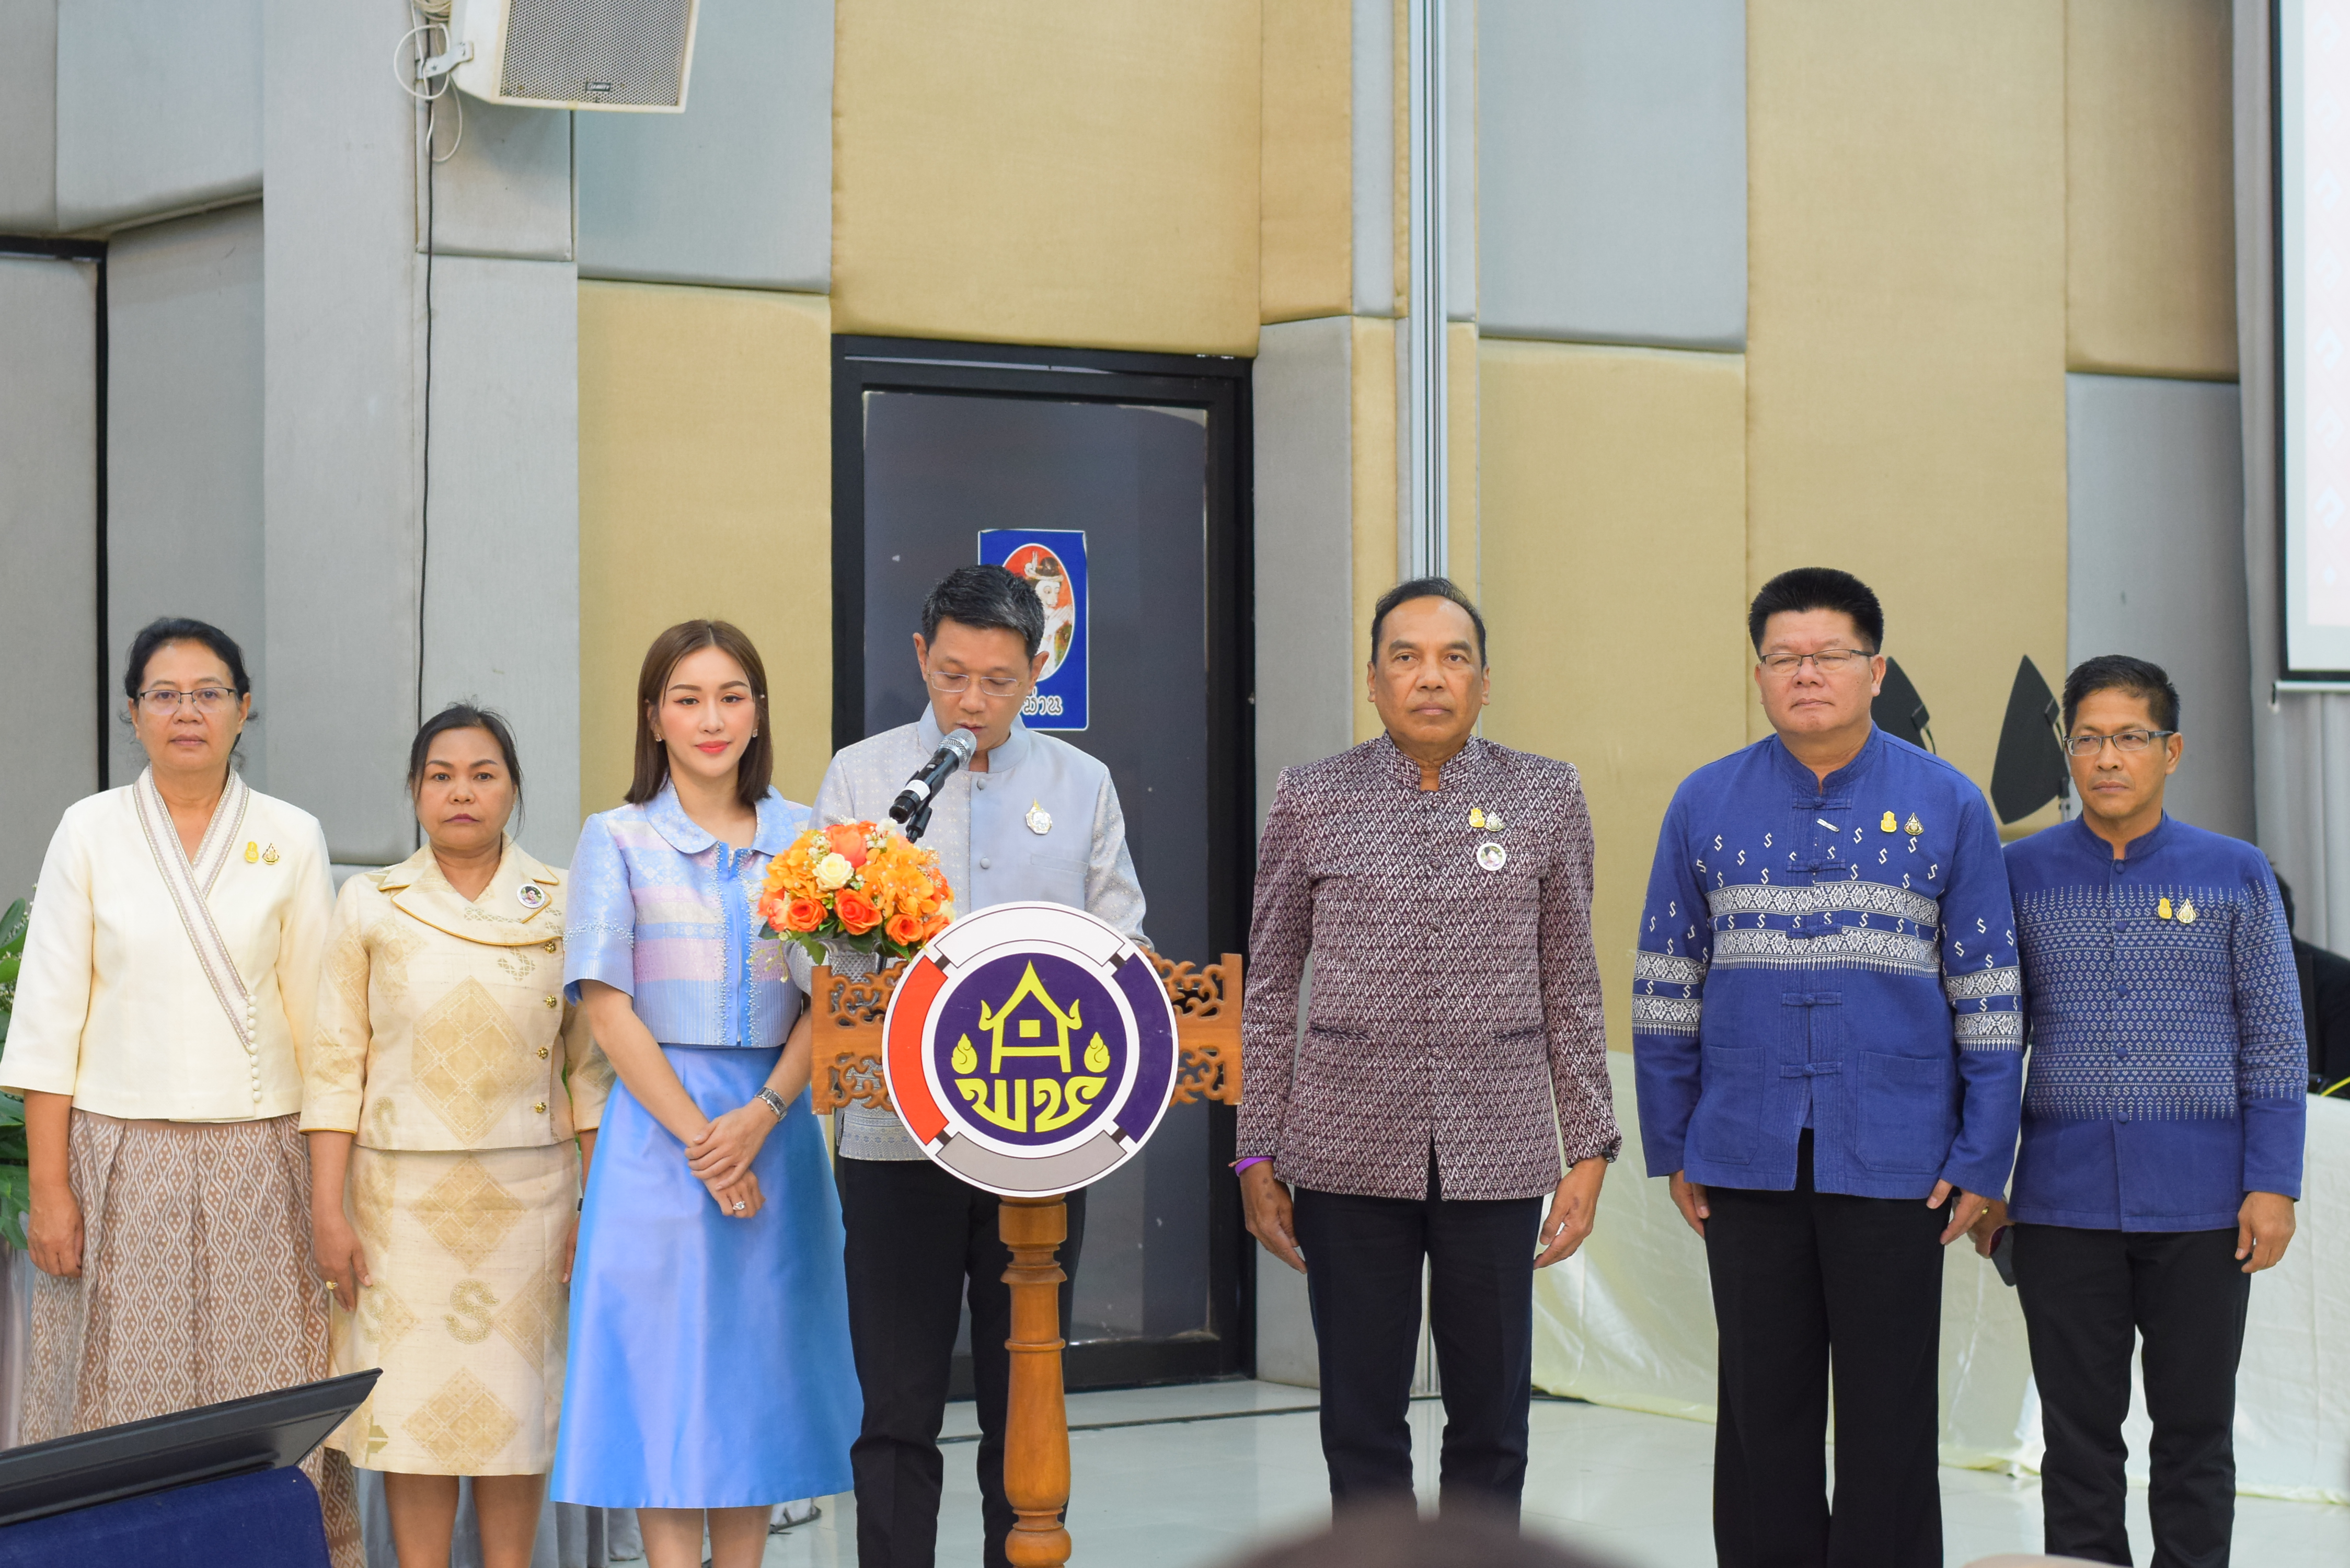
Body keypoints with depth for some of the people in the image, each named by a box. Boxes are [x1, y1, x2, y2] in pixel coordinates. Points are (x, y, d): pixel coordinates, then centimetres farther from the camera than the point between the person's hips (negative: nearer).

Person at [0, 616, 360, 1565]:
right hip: (121, 1158, 0)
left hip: (256, 1161, 1)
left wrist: (336, 1186, 1)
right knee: (122, 1409, -1)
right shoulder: (90, 832, 3)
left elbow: (318, 1021, 6)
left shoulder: (292, 840, 5)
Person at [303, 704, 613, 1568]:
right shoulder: (371, 904, 4)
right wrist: (328, 1208, -4)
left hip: (527, 1191, 1)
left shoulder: (562, 905, 6)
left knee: (515, 1397, 3)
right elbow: (336, 1064, 2)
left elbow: (593, 1063, 6)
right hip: (404, 1192, 0)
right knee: (412, 1399, -1)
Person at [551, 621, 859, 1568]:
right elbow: (606, 1007, -5)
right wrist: (700, 1138, -13)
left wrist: (759, 1118, -13)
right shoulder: (619, 840, 1)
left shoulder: (803, 839, 8)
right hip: (661, 1126, -3)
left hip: (775, 1128, 3)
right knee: (667, 1366, -2)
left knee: (761, 1372, 6)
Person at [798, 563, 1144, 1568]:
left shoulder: (1081, 786, 10)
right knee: (897, 1406, 1)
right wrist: (879, 995, -20)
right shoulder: (860, 778, 6)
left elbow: (1118, 947, 8)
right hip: (897, 1134, -1)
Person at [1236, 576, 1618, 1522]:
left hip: (1495, 1156, 0)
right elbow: (1269, 990, 5)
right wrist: (1258, 1158, 2)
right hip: (1351, 1155, 0)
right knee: (1361, 1428, 5)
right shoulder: (1311, 800, 3)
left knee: (1491, 1425, 6)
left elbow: (1571, 991, 6)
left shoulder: (1546, 797, 4)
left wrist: (1589, 1150, 2)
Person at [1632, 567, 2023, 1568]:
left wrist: (1981, 1160, -3)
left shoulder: (1946, 806, 2)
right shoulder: (1705, 806, 5)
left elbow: (1990, 995, 2)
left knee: (1889, 1418, 4)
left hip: (1895, 1165, -2)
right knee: (1763, 1410, 10)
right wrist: (1671, 1147, 6)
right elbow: (1665, 986, 9)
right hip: (1747, 1164, 2)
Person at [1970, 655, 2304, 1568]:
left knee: (2194, 1427, 7)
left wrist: (2273, 1185, -3)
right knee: (2079, 1431, 7)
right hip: (2064, 1204, 1)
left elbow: (2274, 1040, 3)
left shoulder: (2235, 876, 2)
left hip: (2200, 1209, -1)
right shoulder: (2022, 873, 4)